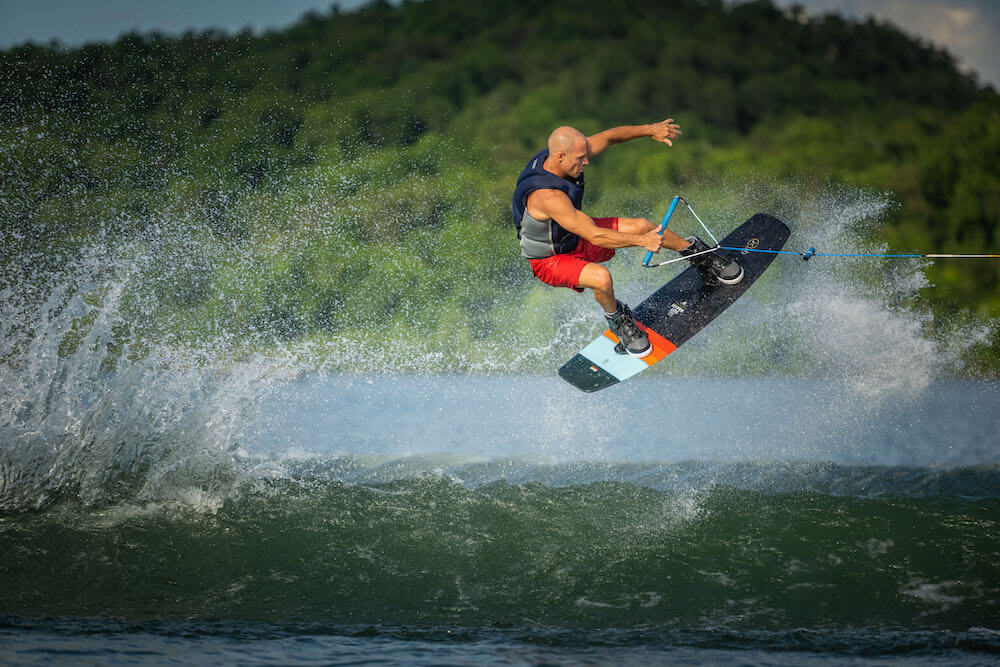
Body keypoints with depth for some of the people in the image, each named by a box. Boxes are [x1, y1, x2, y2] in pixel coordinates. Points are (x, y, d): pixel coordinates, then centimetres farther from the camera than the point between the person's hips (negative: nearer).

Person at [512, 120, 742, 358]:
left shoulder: (566, 152, -18)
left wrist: (649, 130, -7)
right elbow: (595, 237, -38)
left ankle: (697, 254, 26)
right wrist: (642, 241, -30)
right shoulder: (547, 196, -41)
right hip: (549, 259, -8)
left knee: (642, 226, 0)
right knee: (601, 277, -33)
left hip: (576, 234, 8)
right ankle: (616, 318, 0)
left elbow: (609, 137, -1)